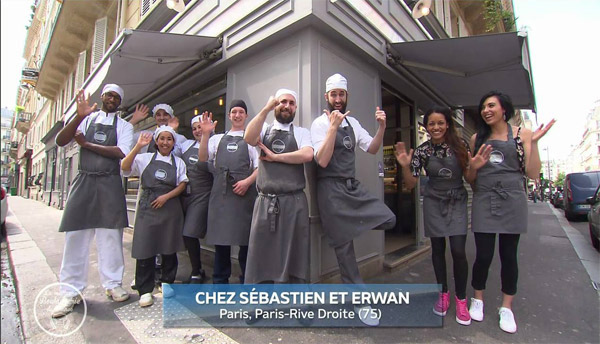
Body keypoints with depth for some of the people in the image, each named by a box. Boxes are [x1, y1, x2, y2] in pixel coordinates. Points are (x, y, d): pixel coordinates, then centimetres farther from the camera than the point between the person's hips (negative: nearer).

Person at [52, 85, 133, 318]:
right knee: (76, 235, 2)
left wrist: (87, 144, -7)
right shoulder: (86, 119, 11)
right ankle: (71, 292, 13)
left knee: (111, 235, 3)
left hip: (110, 184, -1)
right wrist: (79, 116, -13)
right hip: (84, 181, 1)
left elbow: (121, 152, -9)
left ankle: (113, 284, 15)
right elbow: (60, 141, -2)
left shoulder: (124, 125, 7)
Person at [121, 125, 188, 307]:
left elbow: (182, 185, 5)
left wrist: (166, 196, -9)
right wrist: (138, 147, -14)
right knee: (145, 248, -1)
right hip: (147, 207, -1)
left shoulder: (178, 162, 11)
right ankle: (145, 290, 11)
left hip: (170, 207, 1)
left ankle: (167, 282, 25)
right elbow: (124, 167, -5)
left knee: (169, 248, 8)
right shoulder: (145, 158, 9)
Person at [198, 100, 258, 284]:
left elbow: (260, 167, 2)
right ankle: (220, 280, 24)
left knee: (245, 238, 2)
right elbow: (202, 158, 7)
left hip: (243, 191, -3)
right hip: (220, 192, 3)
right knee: (220, 237, 8)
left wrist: (247, 181, -14)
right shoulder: (218, 139, 18)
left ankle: (246, 282, 18)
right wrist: (205, 134, -3)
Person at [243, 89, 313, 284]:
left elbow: (307, 155, -12)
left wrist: (274, 156, -7)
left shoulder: (302, 133, 8)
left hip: (293, 202, -1)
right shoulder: (264, 129, 13)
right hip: (265, 202, 1)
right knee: (261, 253, 8)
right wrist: (266, 109, -11)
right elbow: (249, 138, -9)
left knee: (293, 253, 8)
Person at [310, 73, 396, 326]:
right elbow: (322, 161, -19)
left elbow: (372, 149, 12)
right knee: (344, 246, 3)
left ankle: (346, 226, 13)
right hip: (331, 189, -6)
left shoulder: (352, 122, 13)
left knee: (388, 219, -10)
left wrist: (382, 128, -4)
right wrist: (333, 126, -25)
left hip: (353, 186, 6)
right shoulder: (320, 123, -7)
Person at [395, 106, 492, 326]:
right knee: (438, 248, 7)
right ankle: (443, 293, 25)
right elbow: (411, 184, -8)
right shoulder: (422, 151, -7)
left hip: (457, 202, 0)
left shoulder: (460, 145, -7)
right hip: (434, 203, 1)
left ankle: (461, 298, 13)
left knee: (458, 250, -8)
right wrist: (405, 166, -25)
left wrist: (474, 167, -20)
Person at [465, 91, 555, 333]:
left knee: (509, 255, 7)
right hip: (483, 202, 1)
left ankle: (506, 308, 23)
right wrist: (474, 166, -11)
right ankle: (477, 300, 22)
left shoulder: (522, 135, 4)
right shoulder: (477, 138, 8)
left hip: (512, 201, 0)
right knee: (483, 255, 0)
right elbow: (470, 178, 10)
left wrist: (534, 142, -11)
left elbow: (533, 173, -3)